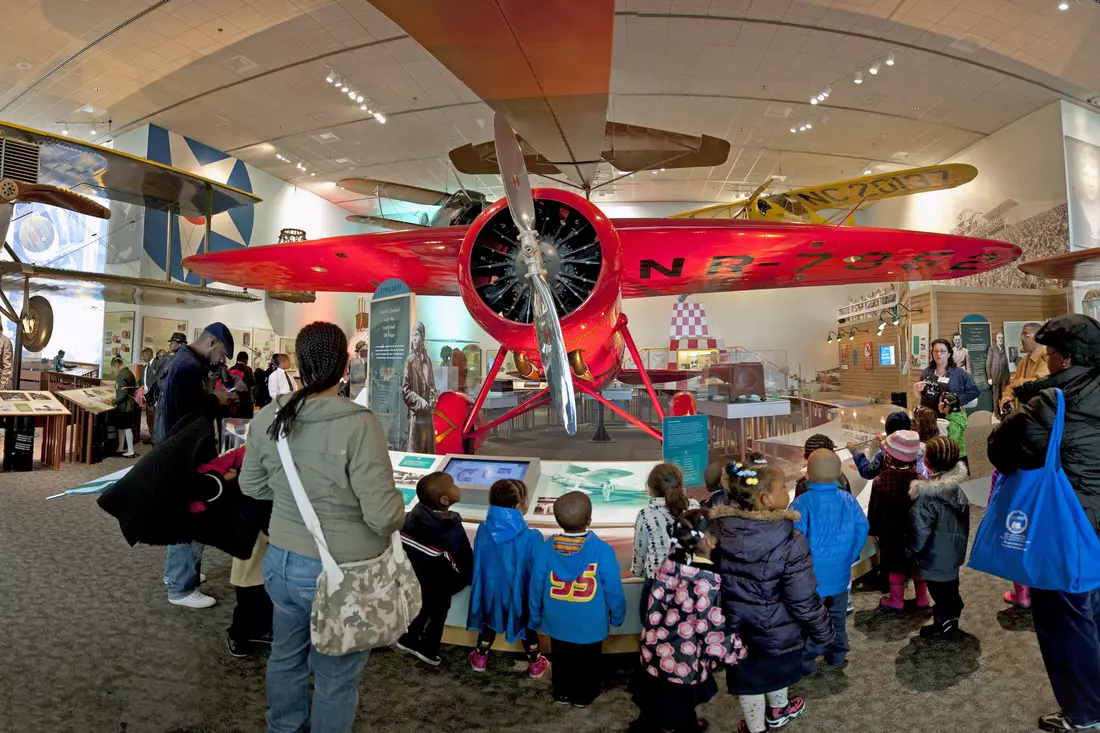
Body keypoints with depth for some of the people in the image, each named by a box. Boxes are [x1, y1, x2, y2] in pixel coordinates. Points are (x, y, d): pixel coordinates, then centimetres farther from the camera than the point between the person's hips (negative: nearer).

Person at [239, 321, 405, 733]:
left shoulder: (268, 418, -6)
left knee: (286, 656, 30)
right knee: (336, 675, 17)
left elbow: (252, 487, 9)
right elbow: (384, 515, -25)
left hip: (281, 562, 7)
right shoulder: (359, 425, -26)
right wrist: (399, 508, -4)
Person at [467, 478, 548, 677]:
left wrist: (478, 587, 13)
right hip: (521, 593, -2)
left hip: (491, 590, 2)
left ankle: (480, 658, 47)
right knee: (528, 624, 23)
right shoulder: (531, 537, -31)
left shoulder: (483, 531, -20)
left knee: (489, 621, 28)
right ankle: (535, 663, 42)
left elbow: (477, 565, -5)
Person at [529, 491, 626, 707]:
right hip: (590, 625, -2)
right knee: (587, 662, 24)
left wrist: (536, 617, 10)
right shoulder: (602, 550, -26)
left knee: (561, 660, 26)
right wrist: (617, 616, 5)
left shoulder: (548, 547, -18)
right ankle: (583, 695, 43)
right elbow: (613, 589, -15)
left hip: (557, 622, 2)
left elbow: (536, 585, -7)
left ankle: (562, 693, 45)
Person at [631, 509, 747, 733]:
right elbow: (712, 628, -17)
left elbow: (656, 604, -1)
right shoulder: (708, 579, -26)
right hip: (684, 661, -5)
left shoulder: (672, 561, -10)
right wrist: (736, 651, -3)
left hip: (659, 650, 5)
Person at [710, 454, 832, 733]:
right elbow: (803, 600, -22)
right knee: (777, 672, 28)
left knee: (748, 679, 22)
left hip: (737, 626, 2)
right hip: (778, 629, -1)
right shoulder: (789, 541, -30)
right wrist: (823, 631, -3)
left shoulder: (720, 529, -18)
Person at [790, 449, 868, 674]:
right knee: (837, 617, 23)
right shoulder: (849, 500, -6)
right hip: (840, 572, 5)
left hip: (811, 574, -5)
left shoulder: (802, 503, -21)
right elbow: (862, 529, -2)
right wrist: (849, 558, 11)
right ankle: (836, 655, 38)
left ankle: (806, 662, 18)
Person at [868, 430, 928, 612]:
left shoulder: (881, 482, -22)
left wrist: (873, 531, 4)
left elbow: (874, 510, -11)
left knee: (896, 567, 14)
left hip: (892, 532, -2)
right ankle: (922, 599, 37)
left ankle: (897, 601, 28)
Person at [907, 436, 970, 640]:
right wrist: (959, 543, 21)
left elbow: (920, 531, -22)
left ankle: (945, 624, 28)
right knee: (950, 589, 25)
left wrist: (911, 551, -5)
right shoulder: (957, 487, -5)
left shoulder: (927, 495, -30)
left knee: (940, 591, 12)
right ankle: (951, 618, 41)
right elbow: (963, 521, 8)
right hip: (953, 551, 8)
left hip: (936, 557, -8)